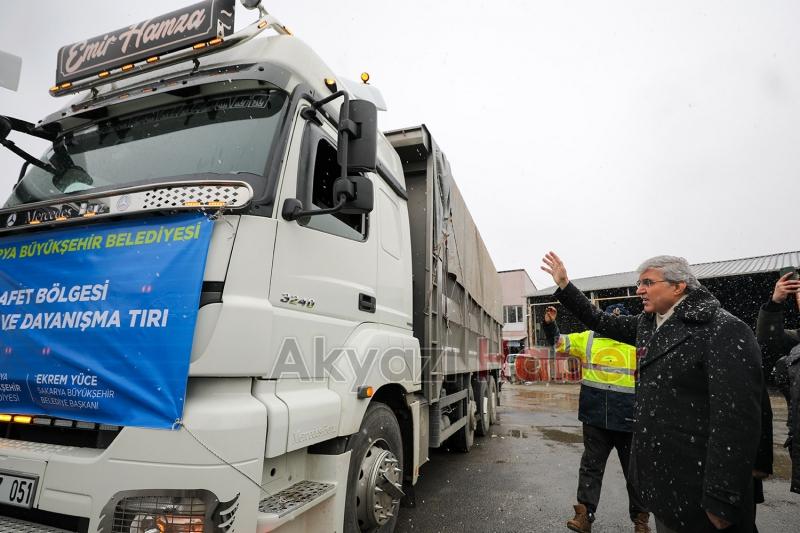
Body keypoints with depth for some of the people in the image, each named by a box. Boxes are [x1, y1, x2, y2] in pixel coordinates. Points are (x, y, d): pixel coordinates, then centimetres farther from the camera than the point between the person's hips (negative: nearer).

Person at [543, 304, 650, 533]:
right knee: (591, 467, 9)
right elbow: (557, 342, 2)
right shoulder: (588, 339, 1)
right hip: (595, 419, 1)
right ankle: (585, 514, 17)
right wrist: (550, 324, -16)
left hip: (627, 420, -1)